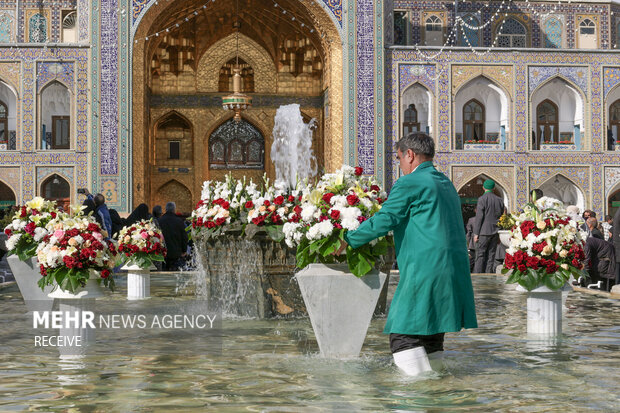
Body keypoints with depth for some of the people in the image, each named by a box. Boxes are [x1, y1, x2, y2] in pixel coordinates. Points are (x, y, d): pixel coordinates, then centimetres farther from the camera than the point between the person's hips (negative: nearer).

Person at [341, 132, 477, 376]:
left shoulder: (409, 184, -7)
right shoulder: (446, 184, 21)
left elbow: (382, 221, -11)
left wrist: (348, 241, 0)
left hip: (425, 271, -9)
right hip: (453, 271, 9)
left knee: (403, 334, -3)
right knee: (430, 337, 15)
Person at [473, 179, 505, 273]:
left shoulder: (482, 199, -7)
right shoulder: (499, 200, 10)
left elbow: (479, 217, -11)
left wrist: (476, 233, -8)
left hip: (484, 231, -5)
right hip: (495, 232, 5)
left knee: (480, 256, -4)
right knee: (491, 256, 7)